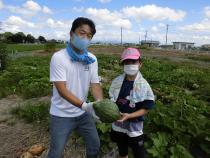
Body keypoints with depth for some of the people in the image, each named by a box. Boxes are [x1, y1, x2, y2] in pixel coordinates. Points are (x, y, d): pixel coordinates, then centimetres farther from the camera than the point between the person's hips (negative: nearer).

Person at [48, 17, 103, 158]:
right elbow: (62, 90, -25)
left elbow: (95, 84, -6)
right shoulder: (59, 57, -19)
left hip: (83, 113, 5)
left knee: (95, 145, 19)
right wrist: (84, 105, -36)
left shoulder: (92, 59, -4)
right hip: (62, 115, -4)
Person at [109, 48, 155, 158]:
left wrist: (128, 116, -25)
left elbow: (145, 109, -13)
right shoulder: (117, 81, -8)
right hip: (118, 125, 3)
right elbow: (112, 101, 2)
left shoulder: (143, 85, -16)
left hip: (134, 128, -2)